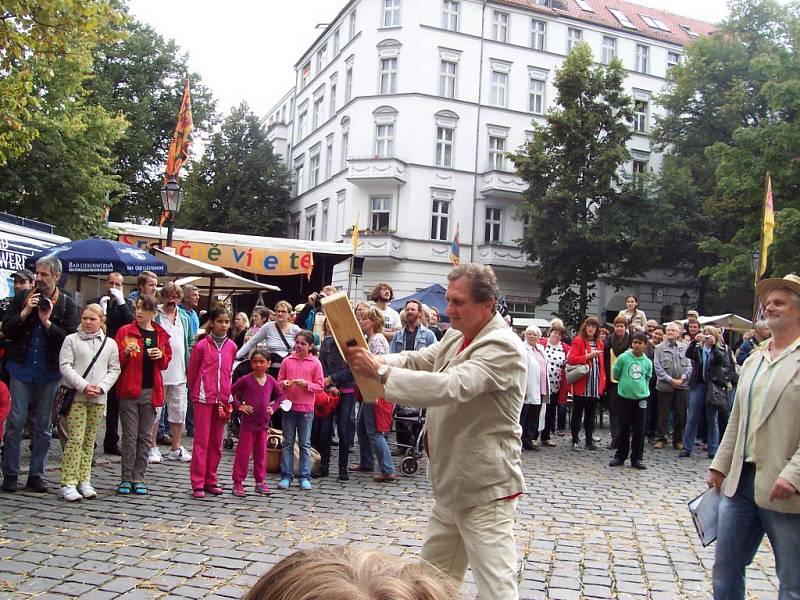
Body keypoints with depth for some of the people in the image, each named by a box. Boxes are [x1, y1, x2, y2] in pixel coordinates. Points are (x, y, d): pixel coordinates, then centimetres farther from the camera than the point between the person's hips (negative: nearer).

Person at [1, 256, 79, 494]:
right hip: (21, 368, 0)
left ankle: (36, 475, 16)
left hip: (49, 371, 0)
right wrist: (25, 313, -12)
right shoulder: (22, 297, 5)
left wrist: (47, 322, -17)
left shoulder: (66, 304, 1)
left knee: (44, 425, 7)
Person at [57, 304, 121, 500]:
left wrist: (101, 387, -8)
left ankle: (84, 481, 14)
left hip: (99, 398, 3)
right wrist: (83, 386, -14)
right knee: (75, 439, -9)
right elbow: (65, 366, -4)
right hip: (76, 396, -3)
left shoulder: (110, 344, 10)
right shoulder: (71, 339, 3)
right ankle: (67, 484, -4)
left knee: (89, 441, 7)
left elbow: (114, 369, 8)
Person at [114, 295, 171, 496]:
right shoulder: (125, 332, 0)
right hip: (129, 390, -3)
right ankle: (126, 478, 8)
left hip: (151, 391, 3)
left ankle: (138, 478, 15)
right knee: (130, 436, -1)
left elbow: (166, 362, 16)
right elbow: (116, 361, 0)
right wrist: (126, 352, -19)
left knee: (145, 436, 7)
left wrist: (161, 356, -5)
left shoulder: (161, 335, 8)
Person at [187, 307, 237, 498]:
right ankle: (197, 483, 5)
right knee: (201, 440, -1)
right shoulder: (202, 345, -6)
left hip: (222, 399, 4)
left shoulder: (231, 346, 5)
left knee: (217, 441, 10)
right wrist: (195, 393, 9)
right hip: (204, 398, -4)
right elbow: (192, 372, 3)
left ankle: (211, 480, 20)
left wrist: (227, 396, 12)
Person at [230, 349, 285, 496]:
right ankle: (238, 483, 9)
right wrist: (239, 407, -9)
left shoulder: (271, 381, 4)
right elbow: (231, 392, -6)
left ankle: (260, 482, 21)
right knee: (243, 453, 1)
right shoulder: (246, 380, -8)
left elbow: (280, 395, 18)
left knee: (261, 454, 11)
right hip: (248, 423, -4)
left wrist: (274, 407, 6)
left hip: (263, 423, 4)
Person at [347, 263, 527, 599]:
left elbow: (450, 386, -32)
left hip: (485, 490, -9)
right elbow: (417, 360, 6)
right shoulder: (458, 335, 8)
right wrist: (373, 360, -15)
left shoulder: (502, 348, -21)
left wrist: (380, 372, -30)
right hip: (451, 484, 9)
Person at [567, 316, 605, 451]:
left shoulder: (599, 344, 15)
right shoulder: (578, 341, -3)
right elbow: (571, 359, -13)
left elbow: (601, 364, 17)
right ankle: (575, 441, 8)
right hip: (581, 384, -5)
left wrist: (602, 382, 9)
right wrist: (588, 356, -19)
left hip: (595, 385, 5)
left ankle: (589, 441, 17)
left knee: (591, 414, 11)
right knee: (577, 413, 2)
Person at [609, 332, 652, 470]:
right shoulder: (623, 358, -7)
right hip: (624, 397, -2)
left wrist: (640, 387, 8)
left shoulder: (647, 362, 0)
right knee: (624, 428, 6)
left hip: (641, 398, 2)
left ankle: (636, 458, 14)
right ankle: (620, 457, 17)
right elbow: (615, 374, 3)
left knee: (639, 430, 5)